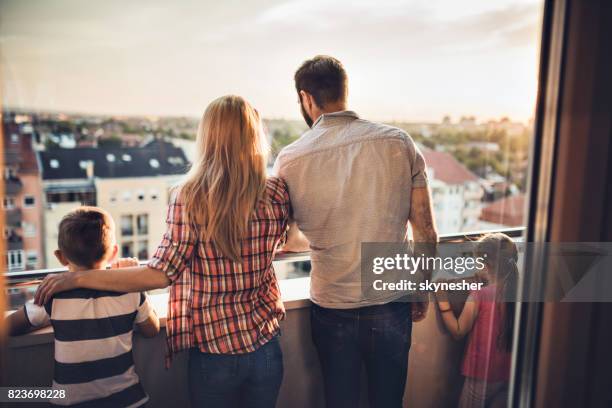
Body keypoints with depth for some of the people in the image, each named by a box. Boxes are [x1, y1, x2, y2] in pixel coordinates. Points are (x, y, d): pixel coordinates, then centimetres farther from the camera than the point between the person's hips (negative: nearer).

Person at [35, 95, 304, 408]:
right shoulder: (277, 194, -8)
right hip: (265, 346, 2)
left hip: (214, 352, -2)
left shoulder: (189, 198, -16)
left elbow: (160, 275, -17)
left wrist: (77, 278, -9)